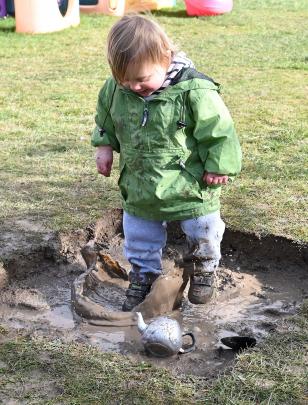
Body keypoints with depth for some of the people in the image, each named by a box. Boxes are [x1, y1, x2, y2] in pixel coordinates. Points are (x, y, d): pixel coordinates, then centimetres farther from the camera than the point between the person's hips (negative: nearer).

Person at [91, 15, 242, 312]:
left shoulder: (194, 90, -25)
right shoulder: (116, 88, -11)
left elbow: (219, 131, -17)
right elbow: (105, 118, 10)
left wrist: (218, 165, -12)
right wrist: (104, 146, 3)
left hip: (190, 186, -4)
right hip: (139, 187, 4)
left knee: (202, 232, 12)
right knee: (139, 236, 18)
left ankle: (204, 269, 42)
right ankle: (143, 275, 42)